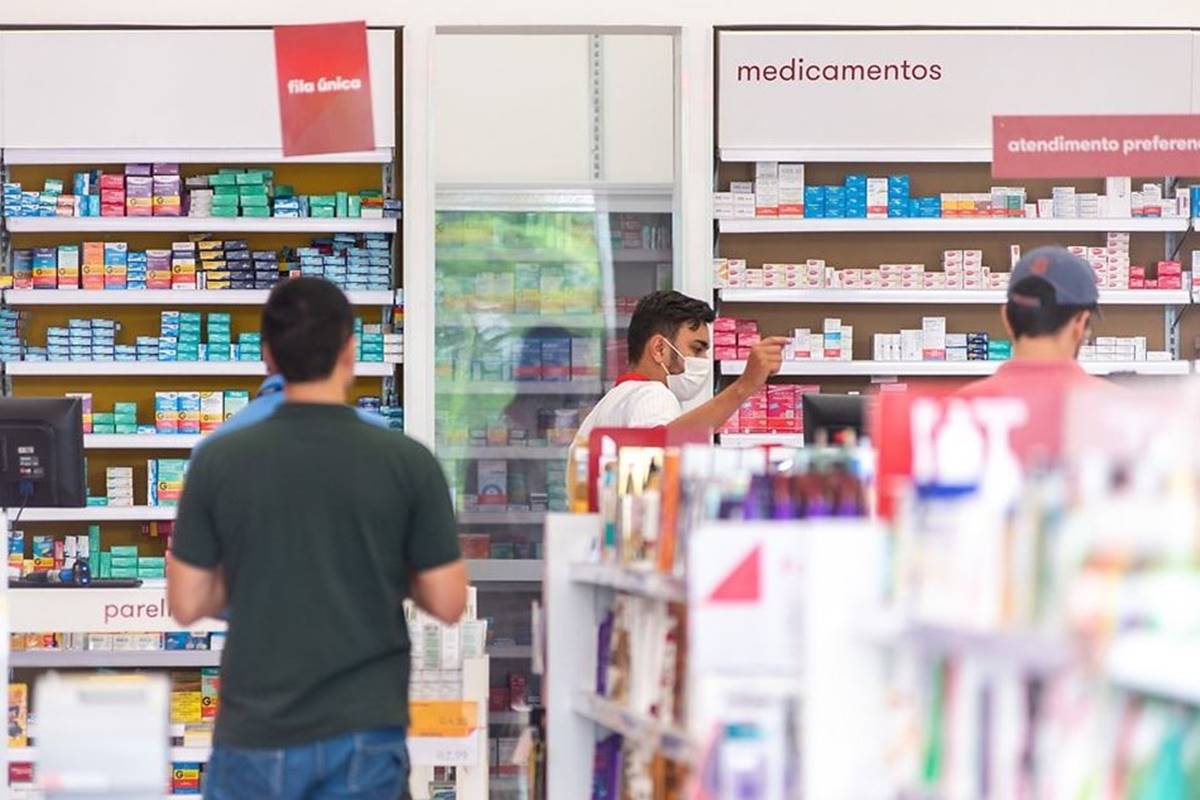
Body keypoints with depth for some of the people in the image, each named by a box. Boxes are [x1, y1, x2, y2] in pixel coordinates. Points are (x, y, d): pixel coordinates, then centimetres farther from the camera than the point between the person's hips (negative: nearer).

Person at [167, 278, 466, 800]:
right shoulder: (407, 463, -7)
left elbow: (187, 604, 0)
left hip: (256, 733, 1)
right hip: (363, 734, 0)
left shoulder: (218, 462, -5)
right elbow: (448, 603, -3)